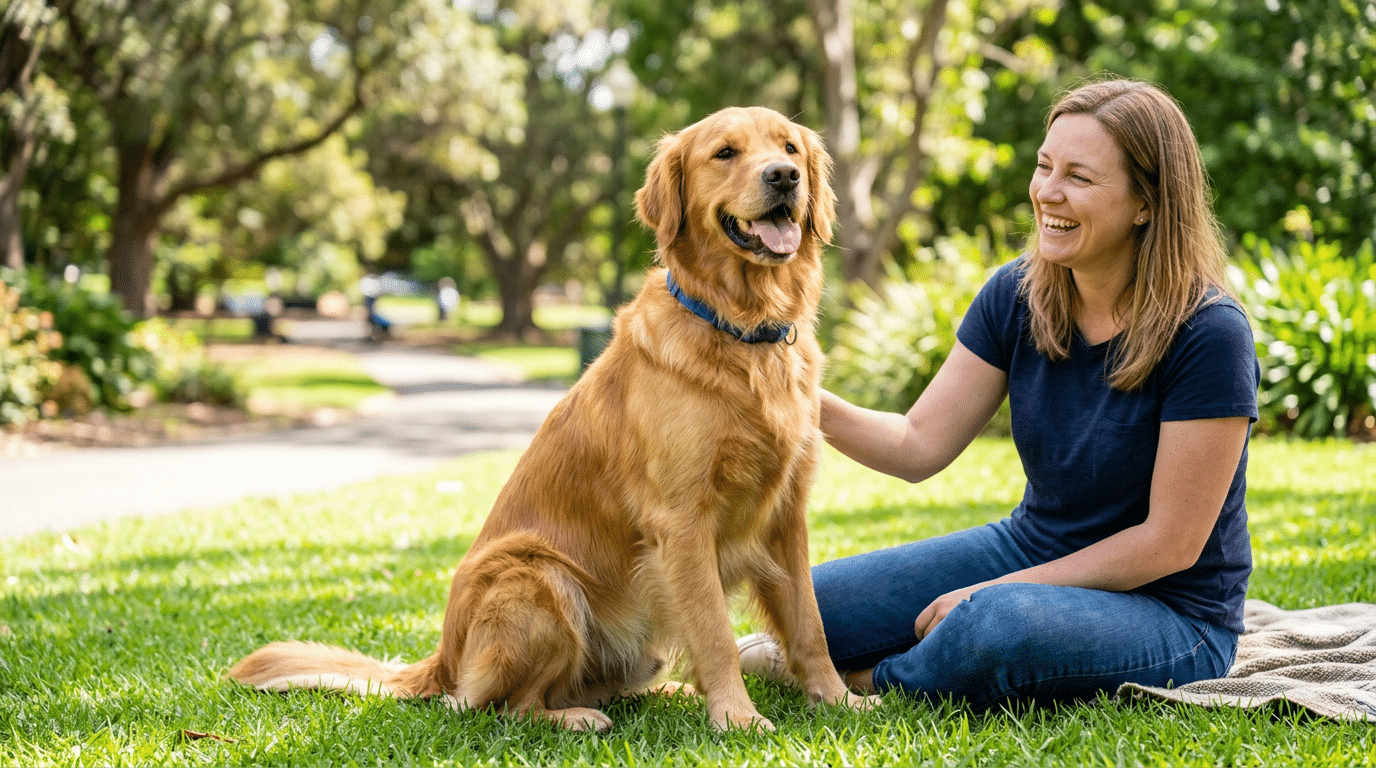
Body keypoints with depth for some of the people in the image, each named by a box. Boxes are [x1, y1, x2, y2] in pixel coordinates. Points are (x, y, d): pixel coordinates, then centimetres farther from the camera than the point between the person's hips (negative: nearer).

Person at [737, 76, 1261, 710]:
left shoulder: (1208, 334, -22)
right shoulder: (1017, 295, -4)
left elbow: (1170, 543, -20)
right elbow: (920, 445, -5)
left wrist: (1000, 591, -20)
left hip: (1170, 611, -5)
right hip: (1030, 548, 5)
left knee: (1005, 625, -36)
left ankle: (868, 680, -5)